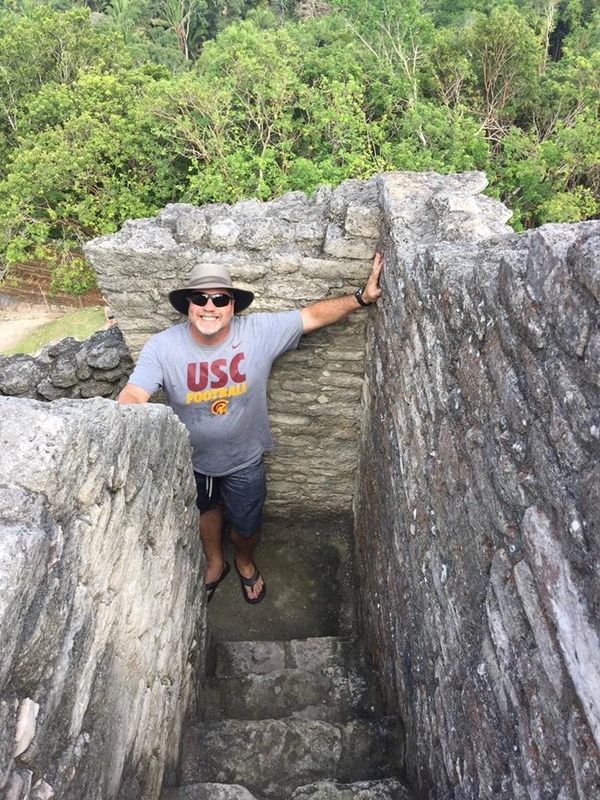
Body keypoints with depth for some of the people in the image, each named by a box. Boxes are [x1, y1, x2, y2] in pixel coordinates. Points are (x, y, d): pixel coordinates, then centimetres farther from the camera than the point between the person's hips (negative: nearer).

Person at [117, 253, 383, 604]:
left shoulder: (261, 331, -23)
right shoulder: (162, 346, -24)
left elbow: (314, 315, -18)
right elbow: (133, 397, -31)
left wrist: (362, 297, -25)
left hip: (245, 461, 0)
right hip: (192, 460, 1)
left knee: (247, 526, 20)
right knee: (206, 510, 30)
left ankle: (245, 562, 58)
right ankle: (216, 564, 61)